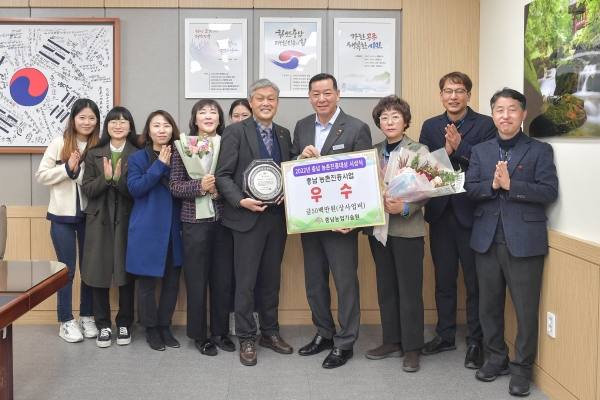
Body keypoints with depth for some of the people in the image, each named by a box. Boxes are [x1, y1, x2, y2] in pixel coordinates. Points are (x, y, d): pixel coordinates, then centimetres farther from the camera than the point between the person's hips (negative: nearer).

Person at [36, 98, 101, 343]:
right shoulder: (59, 144, -2)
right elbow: (41, 176, -3)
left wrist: (78, 171, -14)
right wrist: (67, 168, -14)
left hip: (89, 215, 2)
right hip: (63, 215, -2)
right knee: (67, 270, 4)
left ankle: (86, 317, 24)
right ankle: (66, 321, 16)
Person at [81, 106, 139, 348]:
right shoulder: (94, 154, 7)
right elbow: (87, 190, 0)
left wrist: (119, 179, -22)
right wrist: (105, 178, -17)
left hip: (127, 221, -1)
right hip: (99, 221, 2)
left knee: (126, 273, 3)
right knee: (99, 273, 3)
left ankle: (124, 324, 17)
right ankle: (103, 325, 15)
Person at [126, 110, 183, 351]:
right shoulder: (137, 158, 1)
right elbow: (135, 188, -13)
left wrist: (170, 167, -12)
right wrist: (160, 165, -15)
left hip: (174, 229, 3)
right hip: (147, 230, -3)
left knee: (172, 282, 7)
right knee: (147, 282, 3)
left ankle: (165, 326, 22)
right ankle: (151, 329, 18)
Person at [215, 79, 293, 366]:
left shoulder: (284, 134, 12)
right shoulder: (236, 132, -5)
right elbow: (223, 175, -8)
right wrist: (241, 201, -21)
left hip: (277, 216, 5)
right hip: (248, 216, -5)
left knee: (272, 278, 13)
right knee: (246, 281, 2)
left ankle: (270, 332, 27)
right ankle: (246, 339, 15)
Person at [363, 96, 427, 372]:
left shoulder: (419, 151, -3)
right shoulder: (372, 152, 9)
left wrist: (404, 208, -24)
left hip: (407, 229, -4)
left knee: (409, 290, 2)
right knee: (386, 288, 12)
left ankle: (411, 348, 13)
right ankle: (392, 341, 25)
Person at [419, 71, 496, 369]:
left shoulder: (485, 125, -2)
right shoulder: (430, 127, 9)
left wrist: (459, 147, -20)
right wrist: (444, 151, -17)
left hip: (471, 213, -3)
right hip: (440, 212, 4)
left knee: (475, 281, 6)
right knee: (443, 279, 13)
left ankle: (475, 341, 18)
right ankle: (445, 335, 27)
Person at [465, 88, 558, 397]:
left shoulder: (540, 150, 1)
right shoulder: (480, 151, 10)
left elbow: (549, 191, -10)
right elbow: (469, 189, 2)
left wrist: (510, 185, -18)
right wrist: (492, 185, -17)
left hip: (524, 239, -3)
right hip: (487, 238, 4)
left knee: (525, 307, 3)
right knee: (489, 303, 12)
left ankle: (522, 367, 18)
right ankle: (496, 358, 29)